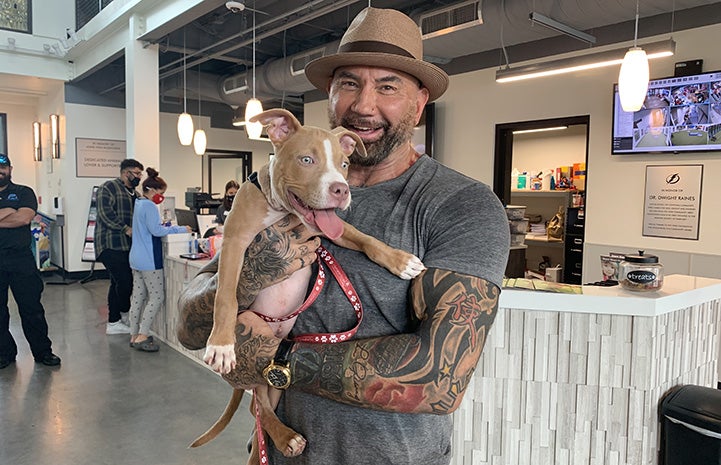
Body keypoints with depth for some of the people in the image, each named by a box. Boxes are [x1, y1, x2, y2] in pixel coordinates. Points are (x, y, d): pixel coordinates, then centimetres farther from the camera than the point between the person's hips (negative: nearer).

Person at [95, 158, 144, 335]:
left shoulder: (135, 194, 20)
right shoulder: (109, 187, -6)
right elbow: (106, 214, -17)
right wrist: (126, 229, -21)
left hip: (127, 246, 9)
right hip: (111, 245, -8)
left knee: (118, 283, 11)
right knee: (125, 281, -12)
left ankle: (114, 322, 18)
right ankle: (124, 314, 8)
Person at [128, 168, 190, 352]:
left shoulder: (139, 204, 16)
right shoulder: (149, 206, -14)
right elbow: (156, 230, -23)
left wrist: (166, 227, 15)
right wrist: (180, 229, -18)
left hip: (136, 258, 10)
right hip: (149, 260, -10)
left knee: (138, 296, 12)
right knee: (157, 297, -4)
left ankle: (134, 335, 17)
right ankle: (142, 337, -5)